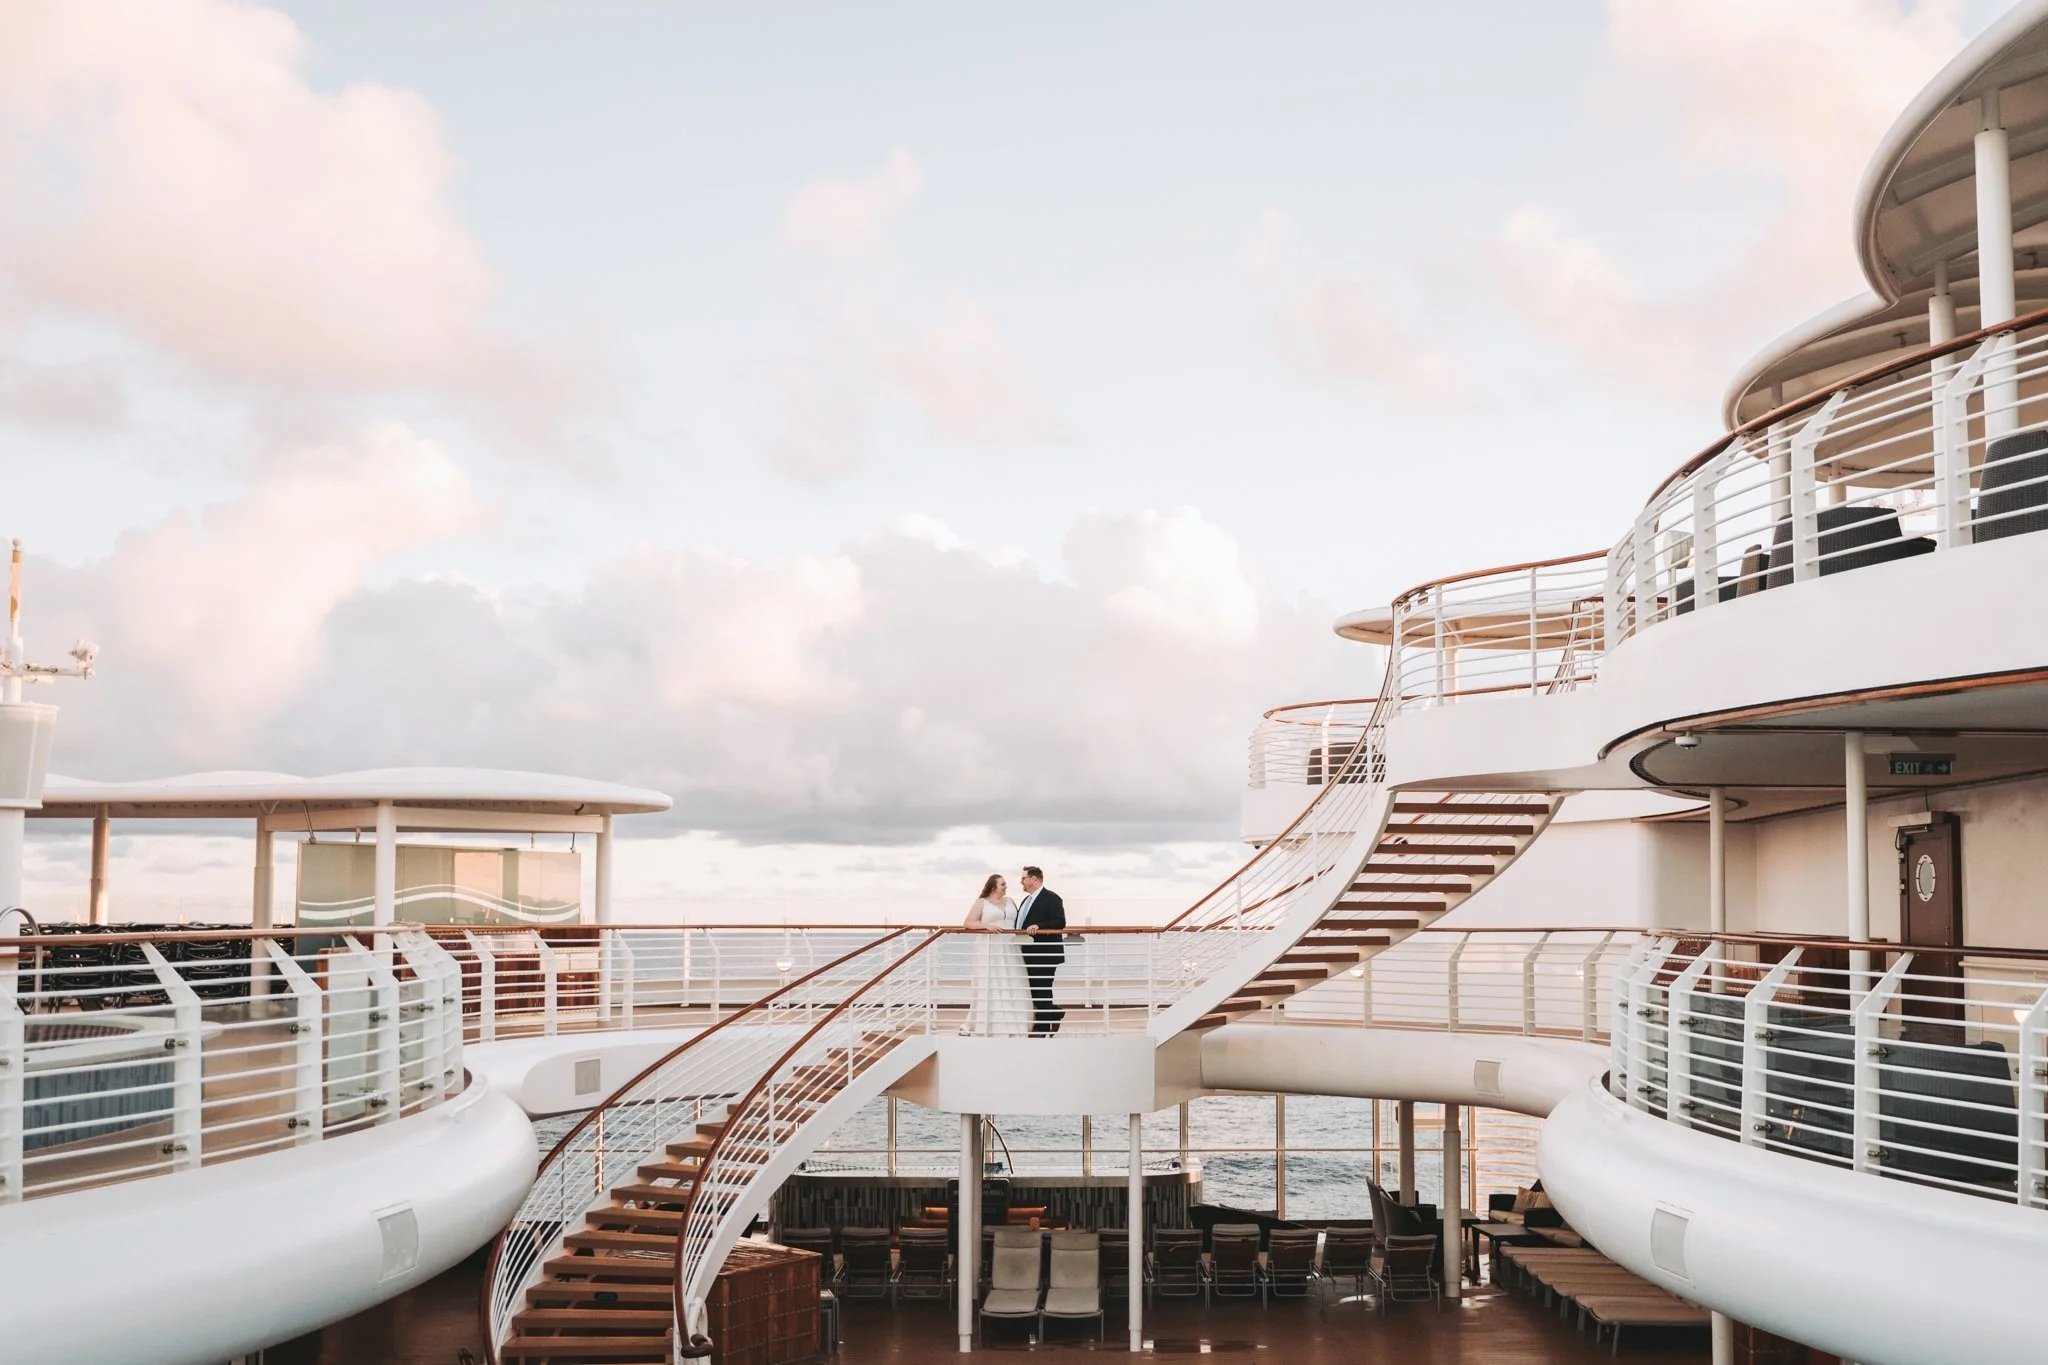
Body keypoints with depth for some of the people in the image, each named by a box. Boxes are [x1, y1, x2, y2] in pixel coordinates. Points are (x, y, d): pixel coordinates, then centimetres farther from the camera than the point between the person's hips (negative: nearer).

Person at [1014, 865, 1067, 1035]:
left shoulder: (1051, 898, -10)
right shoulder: (1026, 900, 19)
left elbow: (1060, 922, -19)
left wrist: (1038, 926, -28)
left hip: (1045, 954, -9)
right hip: (1030, 954, 9)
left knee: (1042, 990, -3)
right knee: (1035, 990, 12)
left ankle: (1042, 1028, 4)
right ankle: (1055, 1015, 27)